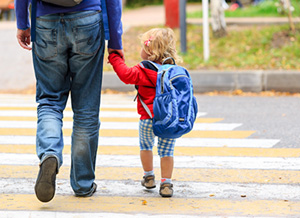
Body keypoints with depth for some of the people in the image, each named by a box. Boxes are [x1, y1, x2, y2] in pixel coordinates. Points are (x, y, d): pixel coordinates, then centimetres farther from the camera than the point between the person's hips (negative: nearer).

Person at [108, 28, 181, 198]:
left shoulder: (144, 71, -11)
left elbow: (127, 75, -21)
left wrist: (115, 58, -11)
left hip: (148, 118, -3)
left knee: (146, 146, 21)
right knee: (166, 151, 8)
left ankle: (149, 177, 31)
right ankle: (166, 183, 4)